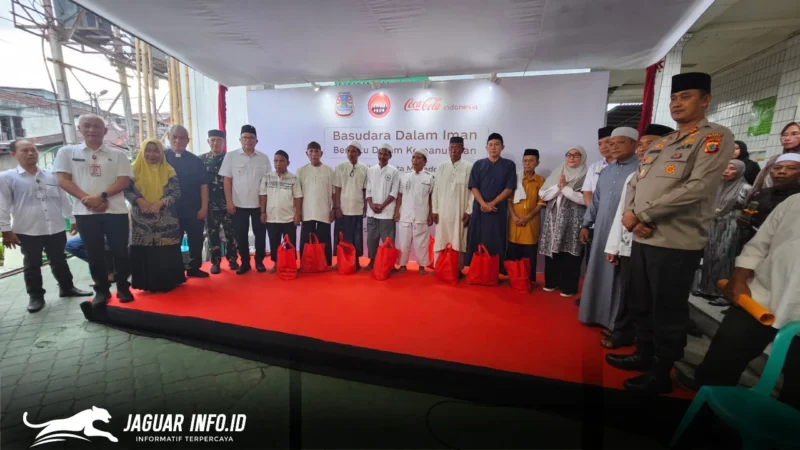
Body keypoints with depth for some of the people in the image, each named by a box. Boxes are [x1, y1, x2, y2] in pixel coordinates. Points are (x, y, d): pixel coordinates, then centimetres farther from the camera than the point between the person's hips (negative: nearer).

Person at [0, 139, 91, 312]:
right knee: (32, 265, 8)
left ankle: (67, 288, 27)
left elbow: (63, 199, 13)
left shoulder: (51, 176, 10)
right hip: (27, 231, -3)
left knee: (59, 261, 14)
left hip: (56, 229, 3)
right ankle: (35, 296, 19)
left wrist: (74, 220, 12)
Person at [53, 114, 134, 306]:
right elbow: (63, 180, 2)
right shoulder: (67, 152, 9)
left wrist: (102, 196, -15)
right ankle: (101, 290, 18)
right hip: (85, 212, 1)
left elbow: (124, 180, 0)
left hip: (115, 211, 0)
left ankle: (123, 287, 15)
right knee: (94, 254, 6)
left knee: (120, 251, 2)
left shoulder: (117, 154, 7)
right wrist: (87, 199, -13)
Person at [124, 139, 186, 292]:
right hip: (141, 220, 1)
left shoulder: (169, 170, 4)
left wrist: (161, 202, -15)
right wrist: (138, 200, -14)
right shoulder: (134, 169, 6)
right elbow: (126, 189, 4)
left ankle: (167, 282, 12)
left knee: (166, 253, 1)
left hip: (165, 220, 0)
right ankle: (148, 283, 14)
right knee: (144, 253, 3)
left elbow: (177, 192, -1)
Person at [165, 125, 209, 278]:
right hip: (171, 209, -1)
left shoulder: (195, 160, 3)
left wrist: (204, 207, -4)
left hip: (194, 209, 1)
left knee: (196, 240, 7)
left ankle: (194, 268, 21)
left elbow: (203, 185, 2)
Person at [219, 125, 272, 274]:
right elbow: (227, 180, 0)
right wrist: (229, 202, -5)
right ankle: (244, 262, 19)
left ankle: (259, 261, 20)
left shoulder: (263, 158, 3)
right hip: (239, 204, -1)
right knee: (241, 235, 7)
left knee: (260, 234, 7)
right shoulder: (231, 156, 0)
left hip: (259, 204, 1)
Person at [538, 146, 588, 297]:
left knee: (570, 254, -1)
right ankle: (551, 282, 20)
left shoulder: (586, 176, -1)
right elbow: (543, 195, 5)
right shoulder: (557, 173, 11)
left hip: (574, 222, -3)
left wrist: (565, 188, -11)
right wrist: (558, 187, -10)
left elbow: (585, 199, -13)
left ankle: (569, 286, 10)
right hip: (553, 219, 4)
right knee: (552, 251, 6)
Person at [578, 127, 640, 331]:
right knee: (598, 273, 12)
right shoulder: (606, 171, 15)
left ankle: (617, 321, 16)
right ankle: (597, 313, 26)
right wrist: (586, 224, 16)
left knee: (619, 278, 3)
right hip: (601, 231, 7)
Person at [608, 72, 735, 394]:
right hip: (642, 238, 7)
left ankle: (661, 373, 20)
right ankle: (644, 355, 35)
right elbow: (634, 183, 14)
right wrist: (631, 215, -6)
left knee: (668, 312, 4)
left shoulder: (716, 137, -5)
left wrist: (641, 214, -16)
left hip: (677, 243, -7)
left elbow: (698, 187, -18)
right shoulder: (659, 144, 17)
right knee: (642, 305, 17)